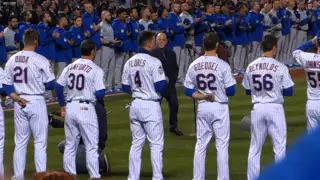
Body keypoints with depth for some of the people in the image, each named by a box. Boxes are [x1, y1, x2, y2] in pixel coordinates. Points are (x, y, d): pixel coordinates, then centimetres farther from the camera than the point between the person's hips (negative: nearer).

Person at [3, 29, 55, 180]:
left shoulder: (12, 60, 4)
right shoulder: (41, 61, -12)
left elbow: (6, 84, 3)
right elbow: (50, 85, -9)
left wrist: (16, 97, -7)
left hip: (19, 104, 5)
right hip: (36, 101, -4)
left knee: (20, 142, 11)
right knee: (40, 142, 1)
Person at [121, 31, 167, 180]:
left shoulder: (129, 62, 5)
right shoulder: (153, 62, -14)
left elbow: (125, 88, 8)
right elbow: (160, 86, -17)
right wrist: (164, 80, 4)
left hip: (135, 105, 6)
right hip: (150, 106, -6)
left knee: (136, 143, 13)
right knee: (156, 144, 0)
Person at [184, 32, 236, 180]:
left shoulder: (194, 65, 1)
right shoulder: (222, 65, -12)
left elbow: (188, 91, 3)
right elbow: (231, 91, -10)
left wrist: (203, 96, -4)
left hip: (202, 108, 4)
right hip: (219, 107, -4)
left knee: (200, 145, 10)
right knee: (222, 145, 1)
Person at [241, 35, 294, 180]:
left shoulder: (251, 67, 3)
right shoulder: (280, 67, -8)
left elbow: (248, 91, 11)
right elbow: (289, 92, -5)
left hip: (257, 108, 4)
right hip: (275, 108, -3)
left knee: (255, 147, 10)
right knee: (279, 146, 3)